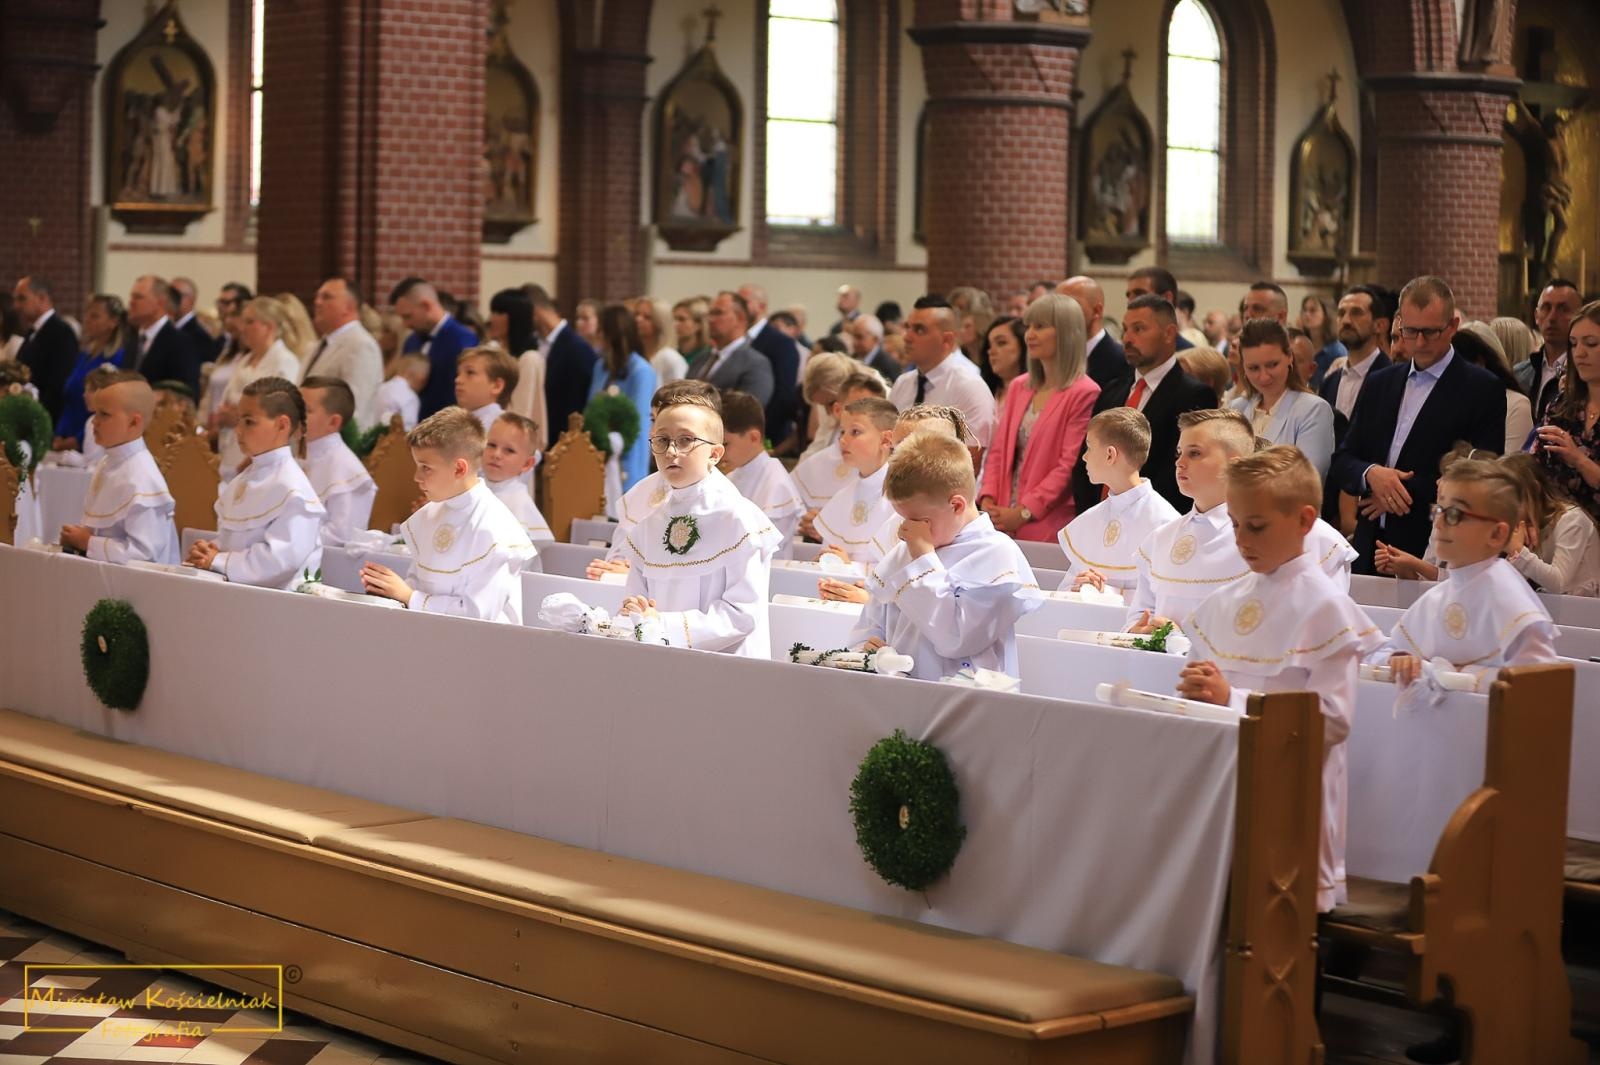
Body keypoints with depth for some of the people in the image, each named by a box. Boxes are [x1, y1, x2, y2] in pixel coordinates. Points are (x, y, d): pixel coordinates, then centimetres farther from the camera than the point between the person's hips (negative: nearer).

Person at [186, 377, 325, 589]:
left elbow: (281, 558, -19)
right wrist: (209, 551, 1)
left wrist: (218, 561, -14)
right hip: (233, 589, 7)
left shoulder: (292, 489, -12)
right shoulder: (244, 480, 16)